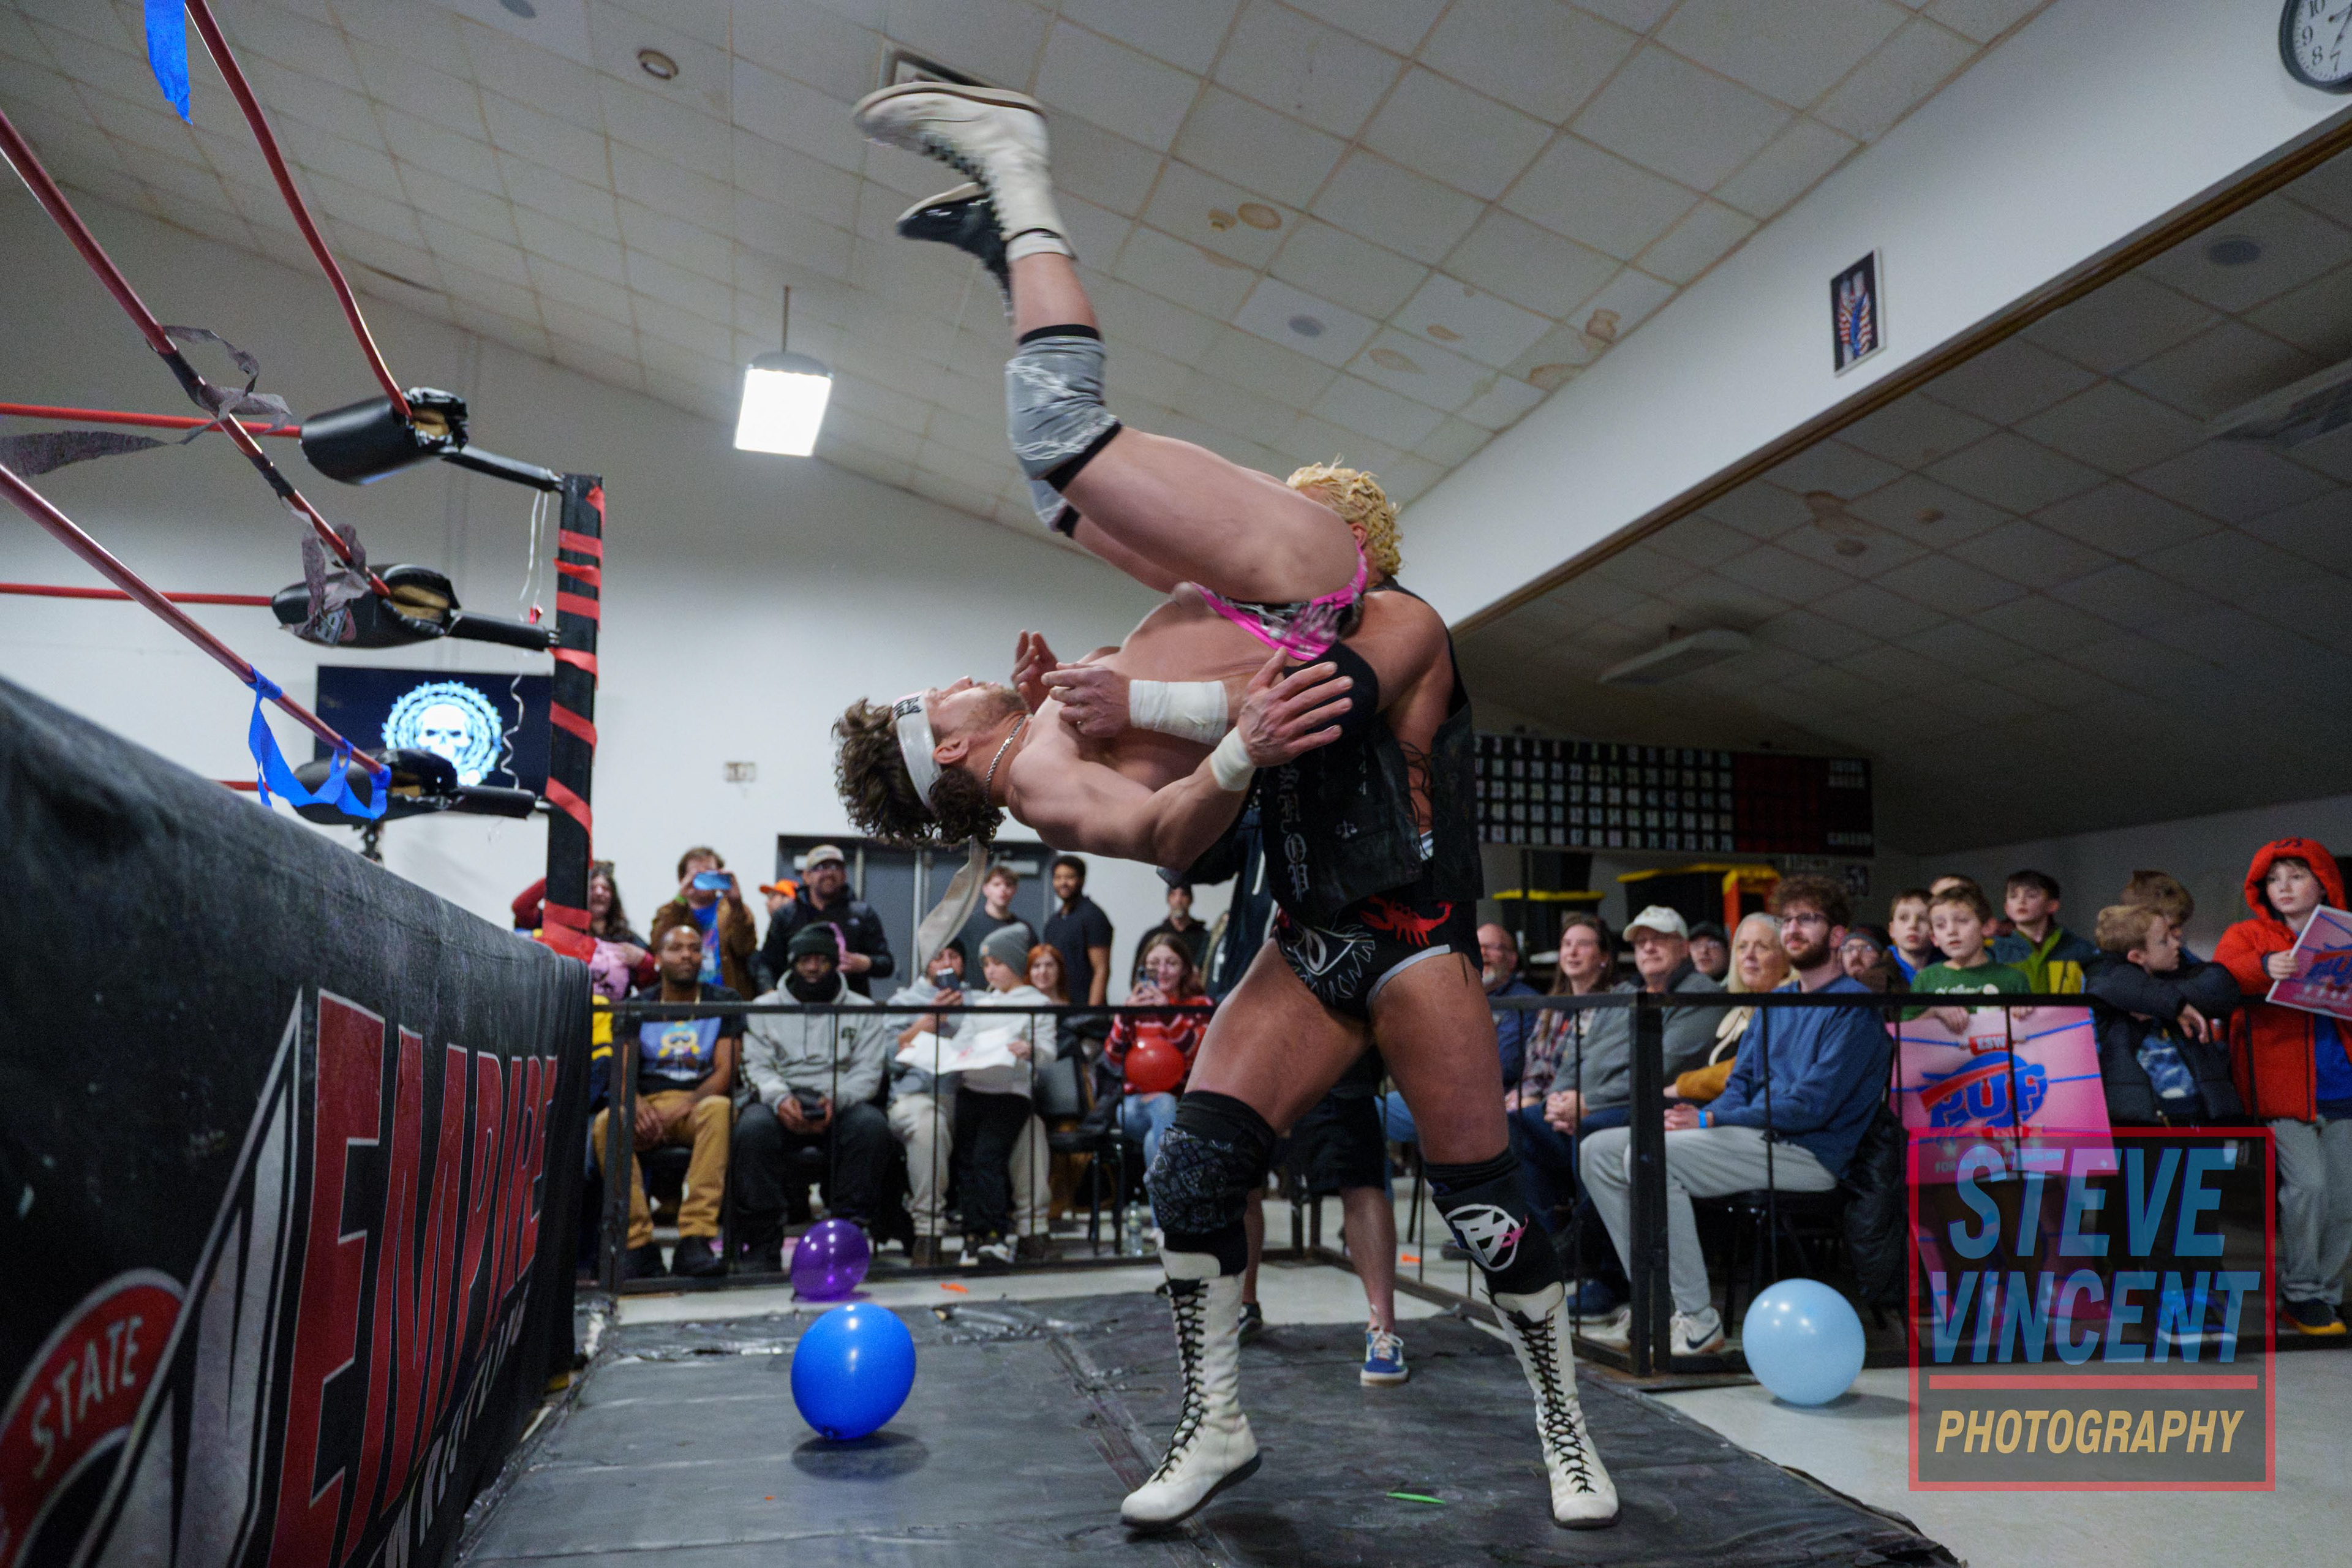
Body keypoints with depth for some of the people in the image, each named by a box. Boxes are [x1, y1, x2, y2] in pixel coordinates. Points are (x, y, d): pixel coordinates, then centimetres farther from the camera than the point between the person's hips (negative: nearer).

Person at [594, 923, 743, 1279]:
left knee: (719, 1111, -37)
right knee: (606, 1123, -31)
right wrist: (638, 1107, -21)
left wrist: (680, 1110, -18)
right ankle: (640, 1245, -30)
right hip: (648, 1105, 2)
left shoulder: (724, 1003, 8)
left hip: (700, 1102, -2)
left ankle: (695, 1240, -42)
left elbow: (725, 1072, -2)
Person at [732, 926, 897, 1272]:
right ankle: (761, 1243, -26)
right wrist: (780, 1099, -18)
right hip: (781, 1104, 0)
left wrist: (835, 1100, -17)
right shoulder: (765, 1007, 18)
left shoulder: (862, 1010, 15)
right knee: (753, 1127, -34)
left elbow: (868, 1072, 4)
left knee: (872, 1124, -34)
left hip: (841, 1104, 0)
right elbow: (757, 1065, 4)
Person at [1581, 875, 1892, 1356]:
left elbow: (1812, 1105, -17)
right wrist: (1698, 1117, -4)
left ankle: (1699, 1320, -22)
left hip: (1806, 1153, -9)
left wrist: (1710, 1121, -18)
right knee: (1599, 1149, -3)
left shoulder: (1854, 1008, -7)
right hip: (1751, 1136, 9)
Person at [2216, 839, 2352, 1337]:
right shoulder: (2246, 936, 6)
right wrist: (2264, 967, -34)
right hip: (2281, 1089, -4)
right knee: (2307, 1184, -14)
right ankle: (2300, 1294, 1)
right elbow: (2222, 974, -13)